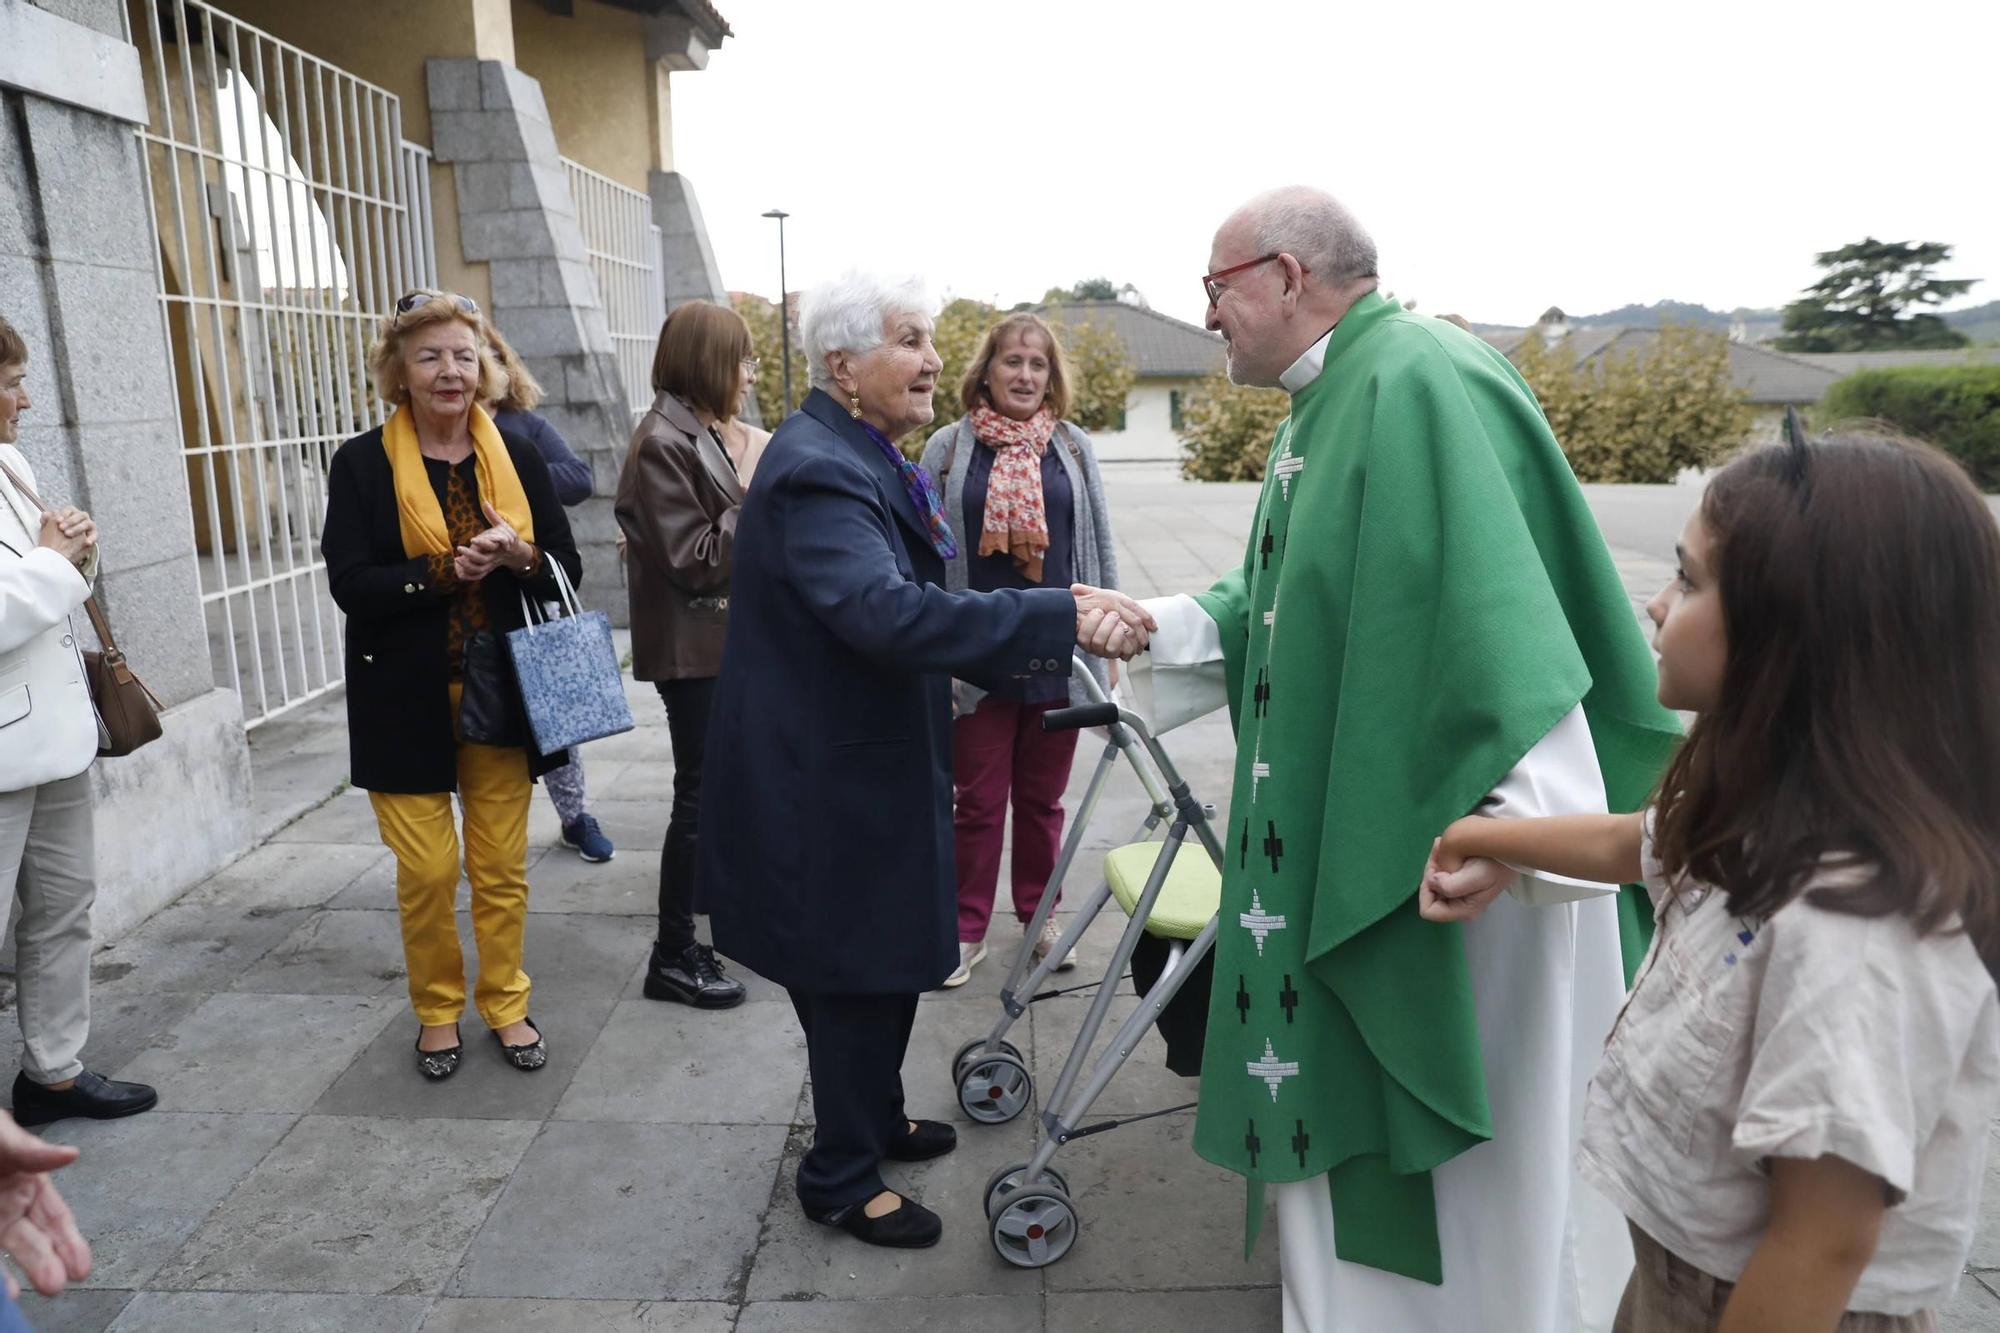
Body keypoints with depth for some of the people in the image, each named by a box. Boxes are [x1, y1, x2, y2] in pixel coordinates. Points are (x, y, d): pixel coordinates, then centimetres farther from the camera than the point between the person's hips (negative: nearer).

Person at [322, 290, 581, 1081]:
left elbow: (566, 568, 2)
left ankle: (506, 1005, 29)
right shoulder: (363, 464, -3)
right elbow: (350, 583, -10)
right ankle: (437, 1011, 27)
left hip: (501, 696, 2)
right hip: (408, 702, -2)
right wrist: (448, 571, -22)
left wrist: (518, 556, -18)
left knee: (502, 867, 10)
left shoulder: (516, 457, 3)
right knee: (425, 872, 5)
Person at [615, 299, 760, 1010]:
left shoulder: (702, 433, 12)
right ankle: (673, 956, 12)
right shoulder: (662, 443, -16)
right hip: (691, 649, -9)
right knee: (700, 793, -1)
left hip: (720, 641, 9)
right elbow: (694, 560, -19)